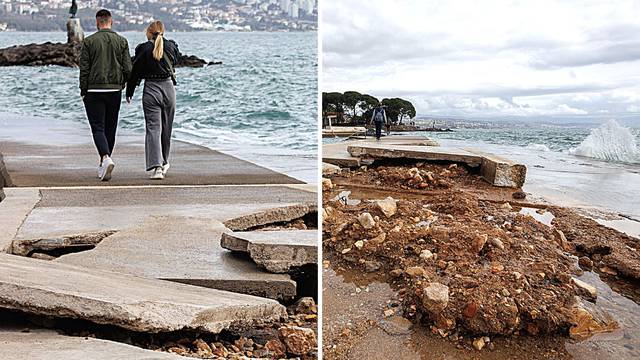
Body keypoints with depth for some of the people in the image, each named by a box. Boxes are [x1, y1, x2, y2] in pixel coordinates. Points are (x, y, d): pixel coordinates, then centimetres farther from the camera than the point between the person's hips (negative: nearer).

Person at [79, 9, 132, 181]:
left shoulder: (89, 41, -3)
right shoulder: (122, 41, 2)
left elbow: (84, 69, -4)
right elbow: (128, 69, -1)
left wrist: (83, 91, 3)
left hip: (94, 91, -2)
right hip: (115, 91, 3)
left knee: (98, 128, -1)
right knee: (110, 128, 12)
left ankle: (106, 158, -23)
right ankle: (104, 163, 22)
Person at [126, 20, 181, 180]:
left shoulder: (143, 48, -5)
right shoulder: (171, 46, 1)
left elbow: (135, 71, -1)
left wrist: (129, 92, 10)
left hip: (151, 90, -3)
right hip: (168, 88, 3)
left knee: (153, 128, -4)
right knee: (166, 128, 15)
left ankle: (157, 166, -15)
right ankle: (164, 162, 30)